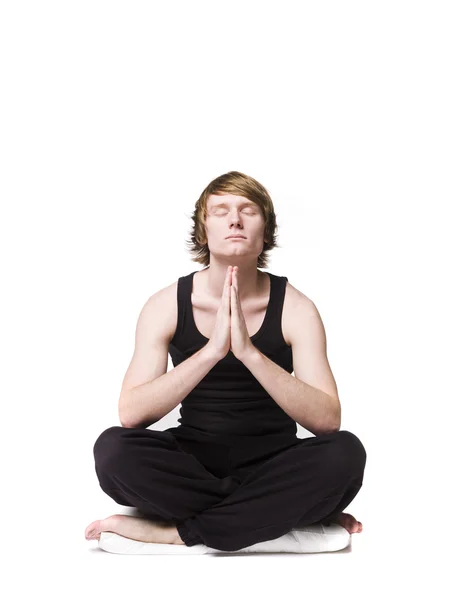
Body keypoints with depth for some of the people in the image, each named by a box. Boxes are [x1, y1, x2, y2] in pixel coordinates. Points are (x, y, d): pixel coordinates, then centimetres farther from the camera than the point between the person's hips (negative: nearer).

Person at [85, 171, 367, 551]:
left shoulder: (295, 307, -8)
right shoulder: (167, 305, -6)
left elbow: (327, 420, -19)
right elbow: (131, 414, -18)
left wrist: (249, 351, -31)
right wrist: (211, 351, -29)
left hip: (271, 463, 0)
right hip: (193, 461, 0)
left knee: (344, 453, -31)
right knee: (113, 449, -29)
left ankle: (176, 531, -24)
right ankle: (278, 513, -20)